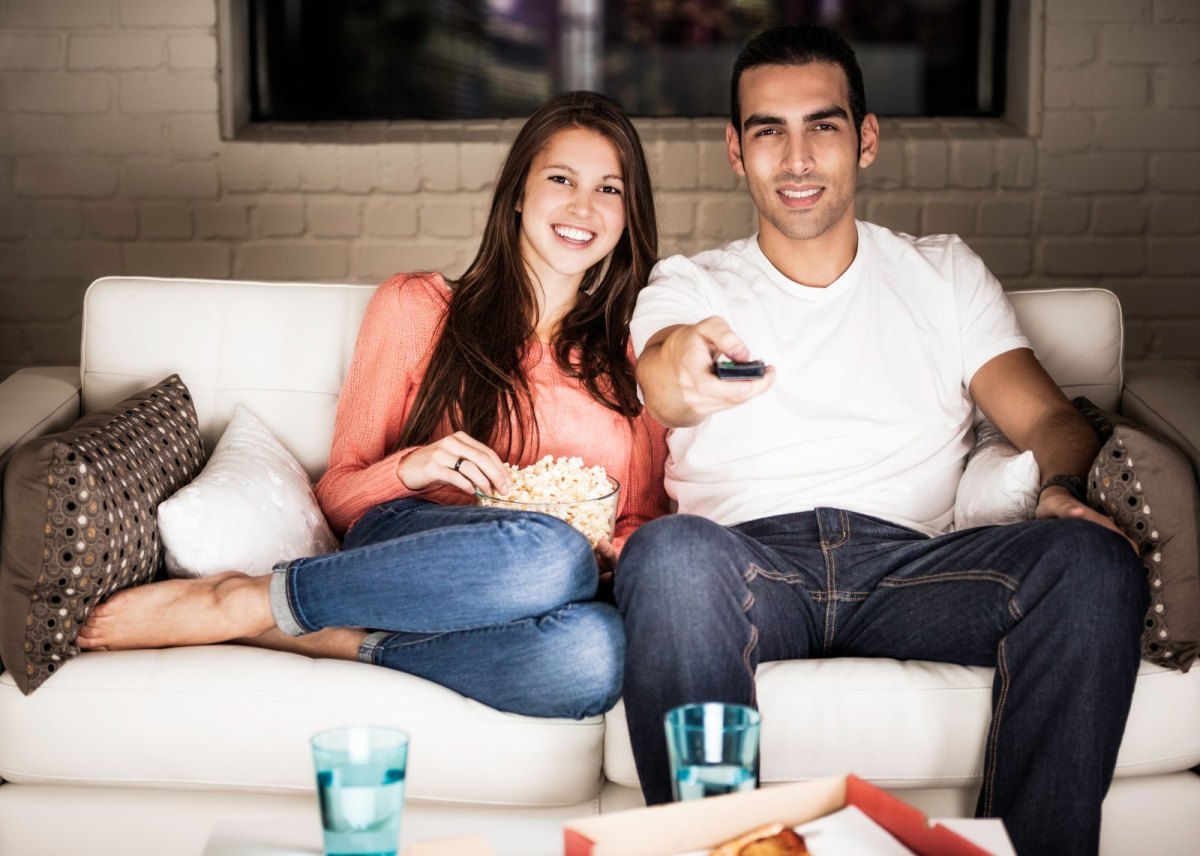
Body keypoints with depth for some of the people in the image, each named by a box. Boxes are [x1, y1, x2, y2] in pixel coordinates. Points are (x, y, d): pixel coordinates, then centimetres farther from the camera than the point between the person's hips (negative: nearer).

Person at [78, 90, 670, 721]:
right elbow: (339, 495, 10)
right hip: (406, 541, -2)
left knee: (596, 654, -39)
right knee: (548, 555, -40)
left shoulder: (632, 353, 19)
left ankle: (335, 639, -22)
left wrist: (617, 551, -6)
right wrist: (411, 467, -12)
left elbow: (643, 523, 18)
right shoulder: (414, 306, 13)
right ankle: (248, 601, -25)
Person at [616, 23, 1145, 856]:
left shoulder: (943, 273, 23)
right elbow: (660, 378, -9)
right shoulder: (689, 285, 16)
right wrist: (681, 369, -36)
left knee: (1094, 559, -27)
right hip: (749, 556, -1)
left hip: (905, 560, 2)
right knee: (670, 553, -37)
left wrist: (1069, 488, -14)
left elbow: (1046, 417, 12)